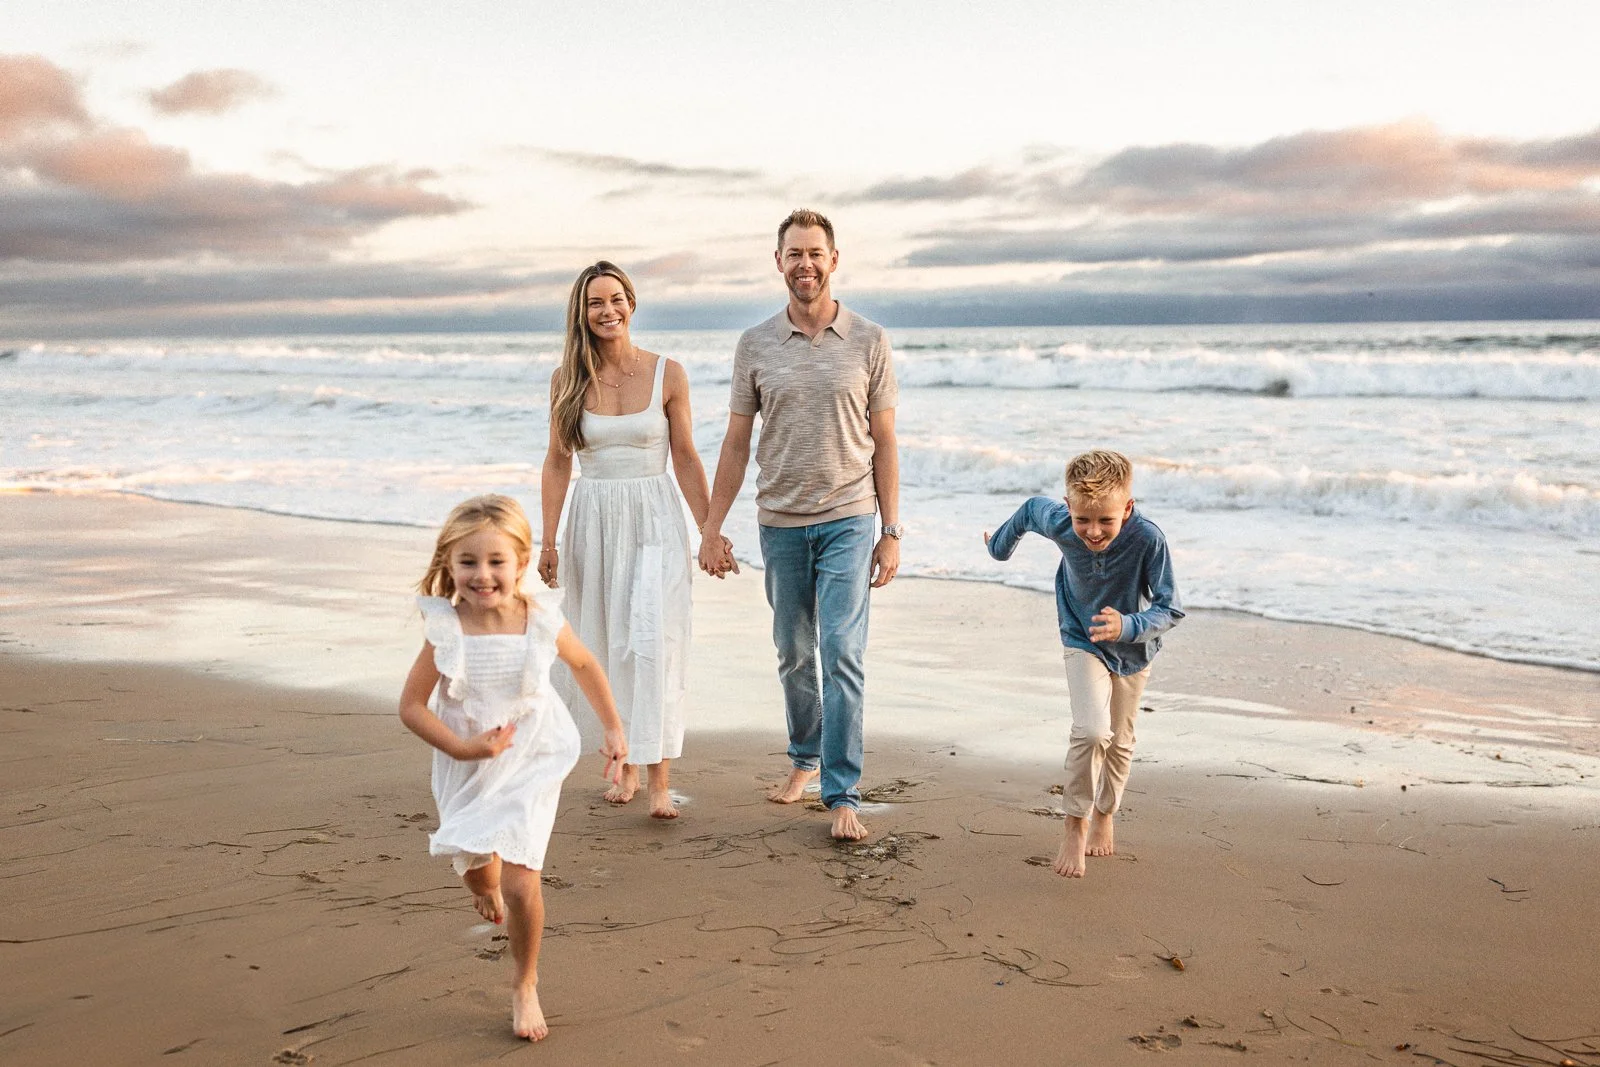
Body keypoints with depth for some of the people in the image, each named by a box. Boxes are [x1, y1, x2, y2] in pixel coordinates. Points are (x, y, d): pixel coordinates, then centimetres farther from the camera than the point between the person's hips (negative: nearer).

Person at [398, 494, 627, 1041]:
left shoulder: (542, 622, -19)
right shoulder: (446, 631, -22)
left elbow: (585, 665, 2)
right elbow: (411, 706, -15)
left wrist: (613, 729, 5)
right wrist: (463, 747, -27)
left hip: (531, 765, -1)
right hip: (468, 770, 1)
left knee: (520, 882, -9)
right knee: (476, 869, 17)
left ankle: (526, 985, 17)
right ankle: (487, 885, 59)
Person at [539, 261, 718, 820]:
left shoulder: (668, 374, -2)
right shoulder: (567, 379, 2)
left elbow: (686, 458, 3)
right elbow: (557, 463, 6)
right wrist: (548, 540, 1)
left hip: (655, 521, -2)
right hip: (593, 520, 2)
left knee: (653, 642, -12)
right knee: (605, 647, 7)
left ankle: (660, 781, -10)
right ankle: (625, 766, 22)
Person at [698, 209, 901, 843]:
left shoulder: (868, 342, 0)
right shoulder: (755, 345, 4)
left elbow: (883, 444, 2)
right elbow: (736, 444, 7)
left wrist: (891, 533, -2)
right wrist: (712, 528, 3)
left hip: (848, 520, -2)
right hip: (780, 522, 2)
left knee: (843, 655, -8)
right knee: (794, 655, 14)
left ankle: (843, 795, -3)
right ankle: (805, 758, 35)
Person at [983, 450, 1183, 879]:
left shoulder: (1148, 538, -34)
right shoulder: (1059, 524, -26)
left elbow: (1169, 609, -29)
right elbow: (1032, 508, -2)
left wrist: (1126, 626, -48)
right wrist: (1001, 544, 17)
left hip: (1133, 650, 1)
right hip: (1083, 643, -1)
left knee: (1120, 740, 18)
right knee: (1091, 730, -22)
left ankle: (1104, 815, 44)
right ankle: (1075, 823, -3)